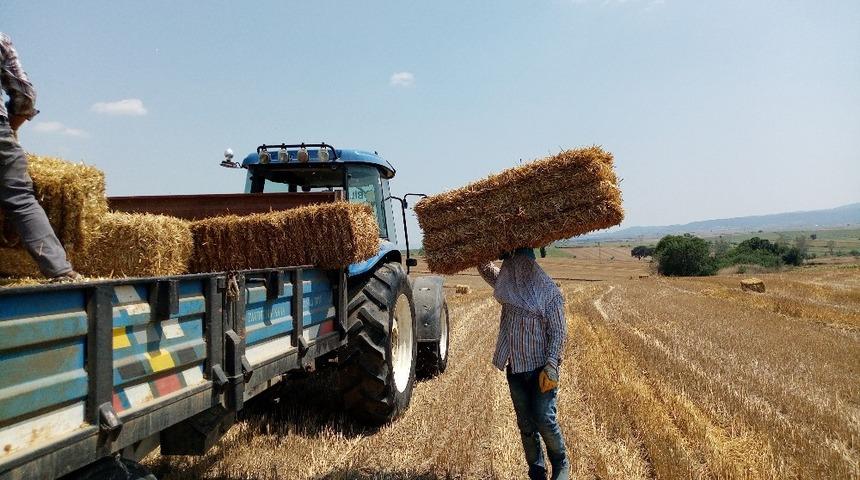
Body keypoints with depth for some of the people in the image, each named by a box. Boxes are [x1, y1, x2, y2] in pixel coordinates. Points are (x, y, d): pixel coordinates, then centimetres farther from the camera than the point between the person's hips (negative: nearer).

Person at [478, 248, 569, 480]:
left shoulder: (549, 292, -12)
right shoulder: (508, 286, 6)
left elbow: (558, 332, -13)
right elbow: (484, 266, 19)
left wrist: (551, 366, -21)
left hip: (542, 368, -6)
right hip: (516, 369, 6)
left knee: (544, 419, -8)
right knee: (526, 425, 11)